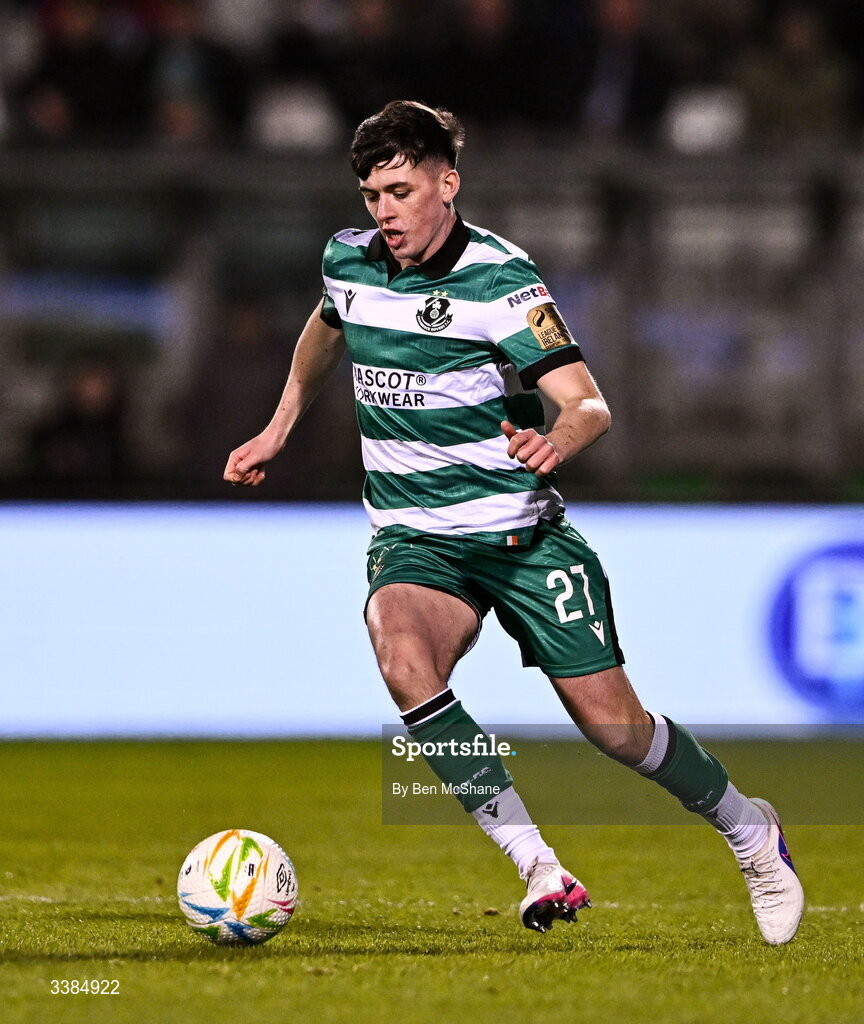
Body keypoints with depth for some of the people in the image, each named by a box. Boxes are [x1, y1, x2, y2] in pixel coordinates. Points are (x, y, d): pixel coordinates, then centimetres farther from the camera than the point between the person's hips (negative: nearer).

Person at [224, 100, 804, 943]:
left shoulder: (501, 279, -14)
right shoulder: (348, 261, 1)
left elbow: (589, 404, -23)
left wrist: (557, 441, -44)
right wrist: (279, 428, 29)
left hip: (522, 532, -3)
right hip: (413, 540, 3)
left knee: (612, 723, -4)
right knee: (403, 660, -31)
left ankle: (750, 833, 26)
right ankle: (538, 868, -27)